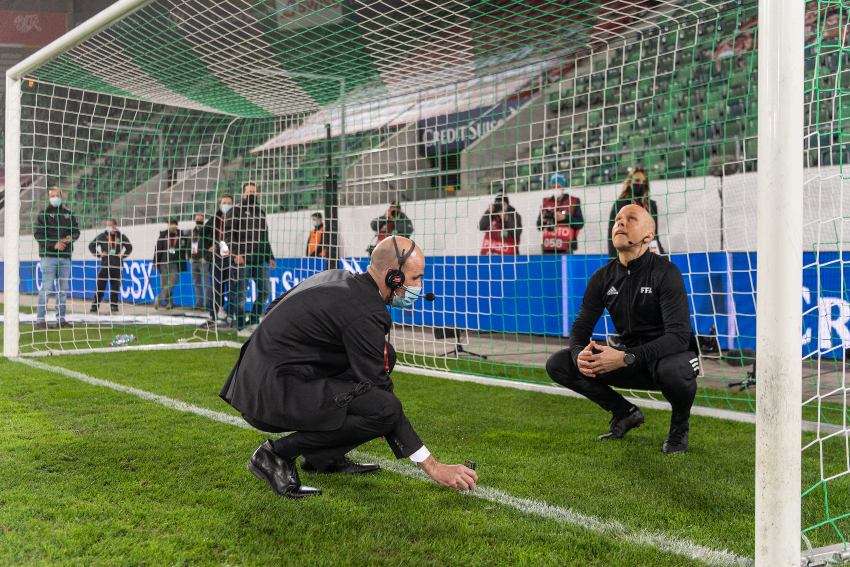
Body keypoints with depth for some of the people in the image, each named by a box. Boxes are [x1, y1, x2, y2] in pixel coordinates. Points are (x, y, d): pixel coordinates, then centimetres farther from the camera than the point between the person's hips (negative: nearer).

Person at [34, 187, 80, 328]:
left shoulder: (68, 214, 15)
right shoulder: (43, 214, 3)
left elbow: (76, 231, 14)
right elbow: (37, 233, -5)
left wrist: (71, 237, -10)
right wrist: (54, 244, -15)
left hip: (65, 256, 5)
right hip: (48, 255, -4)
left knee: (63, 288, 7)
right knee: (46, 287, -8)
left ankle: (61, 318, 13)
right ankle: (40, 319, -5)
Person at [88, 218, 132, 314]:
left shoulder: (121, 236, 4)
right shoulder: (102, 236, 2)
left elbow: (129, 247, 15)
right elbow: (91, 245, 9)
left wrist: (122, 255, 3)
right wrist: (99, 254, -1)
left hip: (116, 265, 1)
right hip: (105, 264, -1)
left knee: (115, 286, 5)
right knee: (100, 285, -3)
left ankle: (114, 306, 15)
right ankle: (95, 306, 3)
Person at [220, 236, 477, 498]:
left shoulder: (338, 278, 9)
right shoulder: (364, 312, -18)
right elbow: (381, 402, -17)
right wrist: (433, 466, -13)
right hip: (270, 397, -10)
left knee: (386, 355, 11)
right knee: (386, 408, -22)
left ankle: (324, 457, 13)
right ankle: (278, 454, -9)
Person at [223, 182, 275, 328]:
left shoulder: (261, 212, 20)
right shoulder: (235, 211, 0)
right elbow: (228, 234, -8)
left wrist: (270, 256, 17)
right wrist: (236, 253, -17)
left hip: (260, 260, 6)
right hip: (242, 260, -6)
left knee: (264, 290, 5)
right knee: (240, 293, -2)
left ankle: (253, 320, 18)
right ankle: (240, 325, 6)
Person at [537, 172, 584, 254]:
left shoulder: (574, 202, 4)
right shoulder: (545, 202, 14)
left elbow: (580, 223, -1)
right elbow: (539, 226, 16)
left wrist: (565, 218, -13)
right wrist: (543, 220, -6)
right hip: (548, 249, 3)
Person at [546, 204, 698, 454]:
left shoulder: (665, 273, -18)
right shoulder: (603, 277, -1)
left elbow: (679, 335, -27)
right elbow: (581, 327, 0)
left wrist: (626, 358, -38)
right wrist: (579, 354, -25)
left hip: (668, 355, -5)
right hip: (631, 361, 5)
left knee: (674, 369, -42)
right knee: (558, 364, -8)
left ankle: (679, 426, -5)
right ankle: (625, 414, 10)